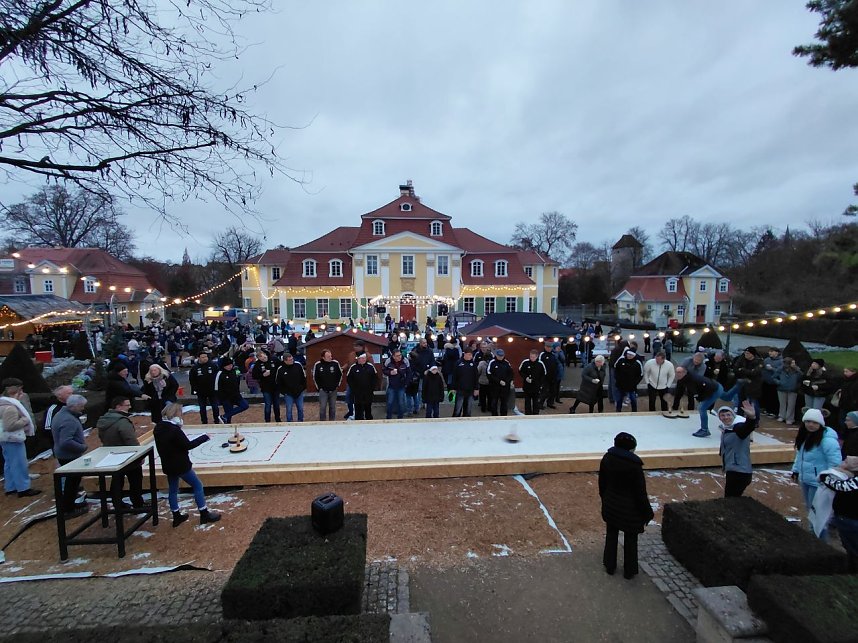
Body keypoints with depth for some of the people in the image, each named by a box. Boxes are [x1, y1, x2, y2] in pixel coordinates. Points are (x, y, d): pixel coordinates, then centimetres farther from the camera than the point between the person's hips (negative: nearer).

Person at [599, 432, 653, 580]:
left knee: (611, 536, 21)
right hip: (630, 509, -4)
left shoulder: (607, 459, -10)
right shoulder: (634, 465, -25)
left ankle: (610, 566, 36)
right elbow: (640, 492, -17)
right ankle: (629, 572, 33)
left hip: (610, 506, 4)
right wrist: (646, 513, -3)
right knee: (630, 540, 17)